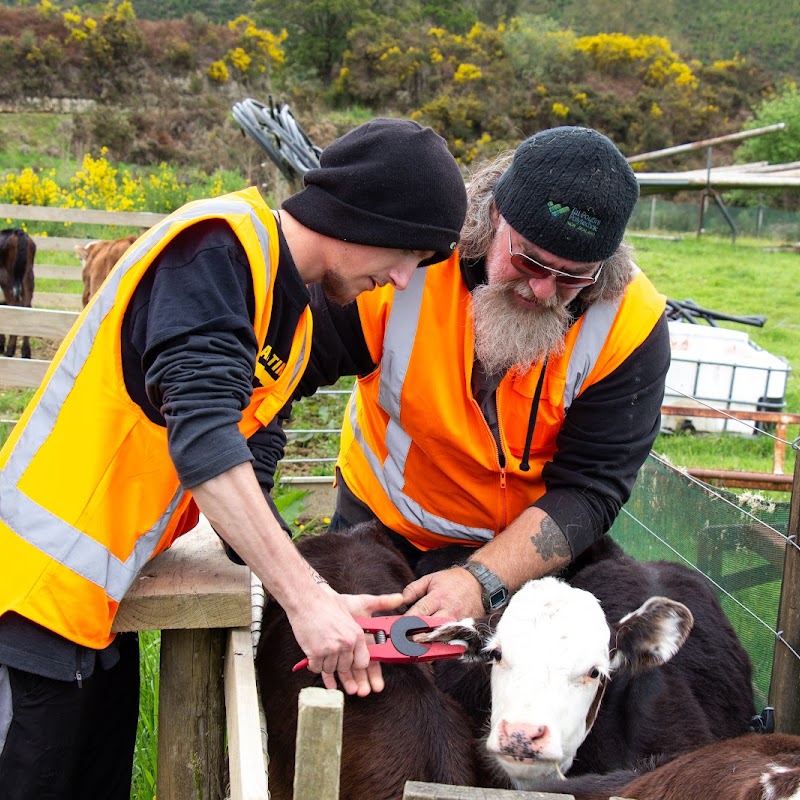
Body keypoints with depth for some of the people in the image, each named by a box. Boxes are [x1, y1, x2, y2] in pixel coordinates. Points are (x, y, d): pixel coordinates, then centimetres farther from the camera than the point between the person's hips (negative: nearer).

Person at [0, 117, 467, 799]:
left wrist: (320, 605, -4)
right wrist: (306, 597, -30)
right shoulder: (221, 246, -17)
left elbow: (246, 468, 9)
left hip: (103, 600, 9)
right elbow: (200, 433, -28)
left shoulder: (293, 322, 12)